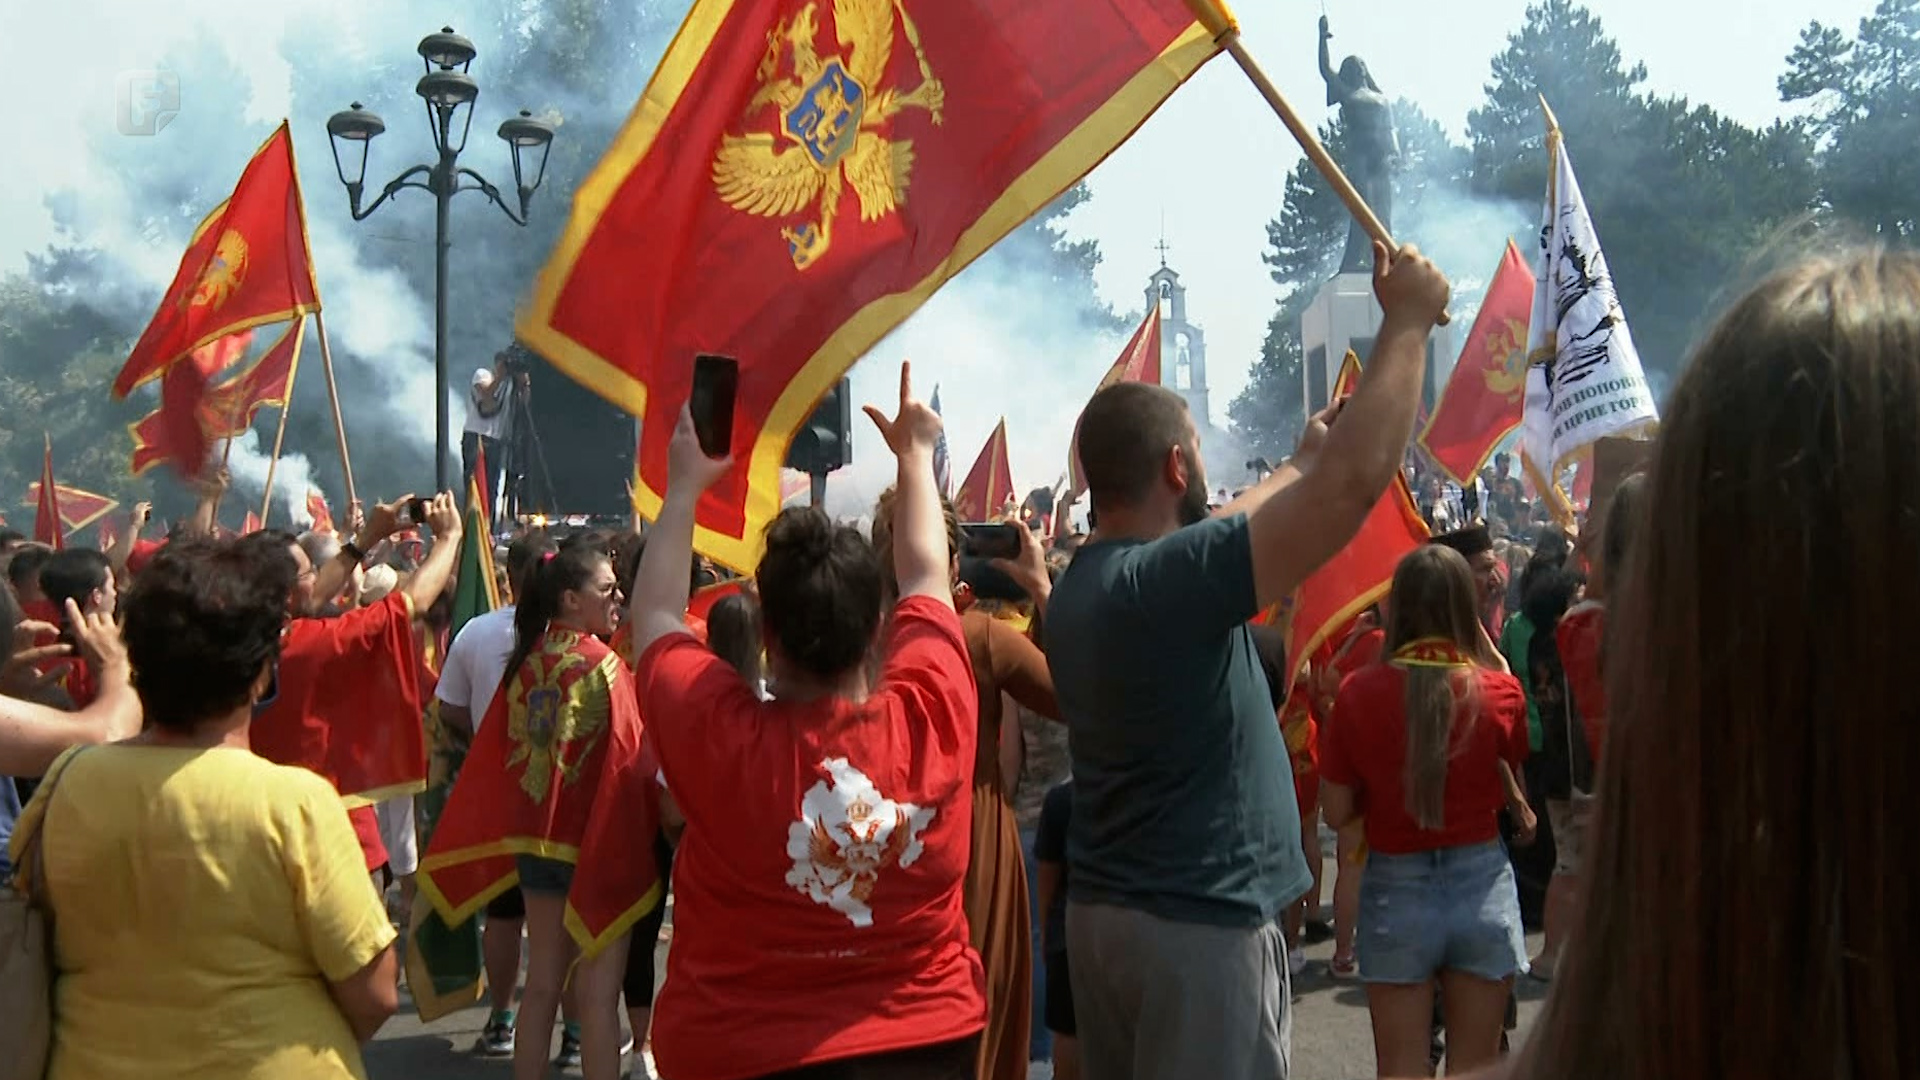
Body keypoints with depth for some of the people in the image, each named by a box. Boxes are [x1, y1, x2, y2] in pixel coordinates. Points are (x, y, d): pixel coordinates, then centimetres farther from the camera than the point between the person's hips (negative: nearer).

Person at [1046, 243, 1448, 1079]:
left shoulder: (1084, 583, 7)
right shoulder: (1169, 580, -20)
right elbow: (1356, 481, -24)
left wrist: (1303, 458, 32)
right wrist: (1407, 323, -13)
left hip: (1105, 913, 9)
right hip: (1199, 923, -9)